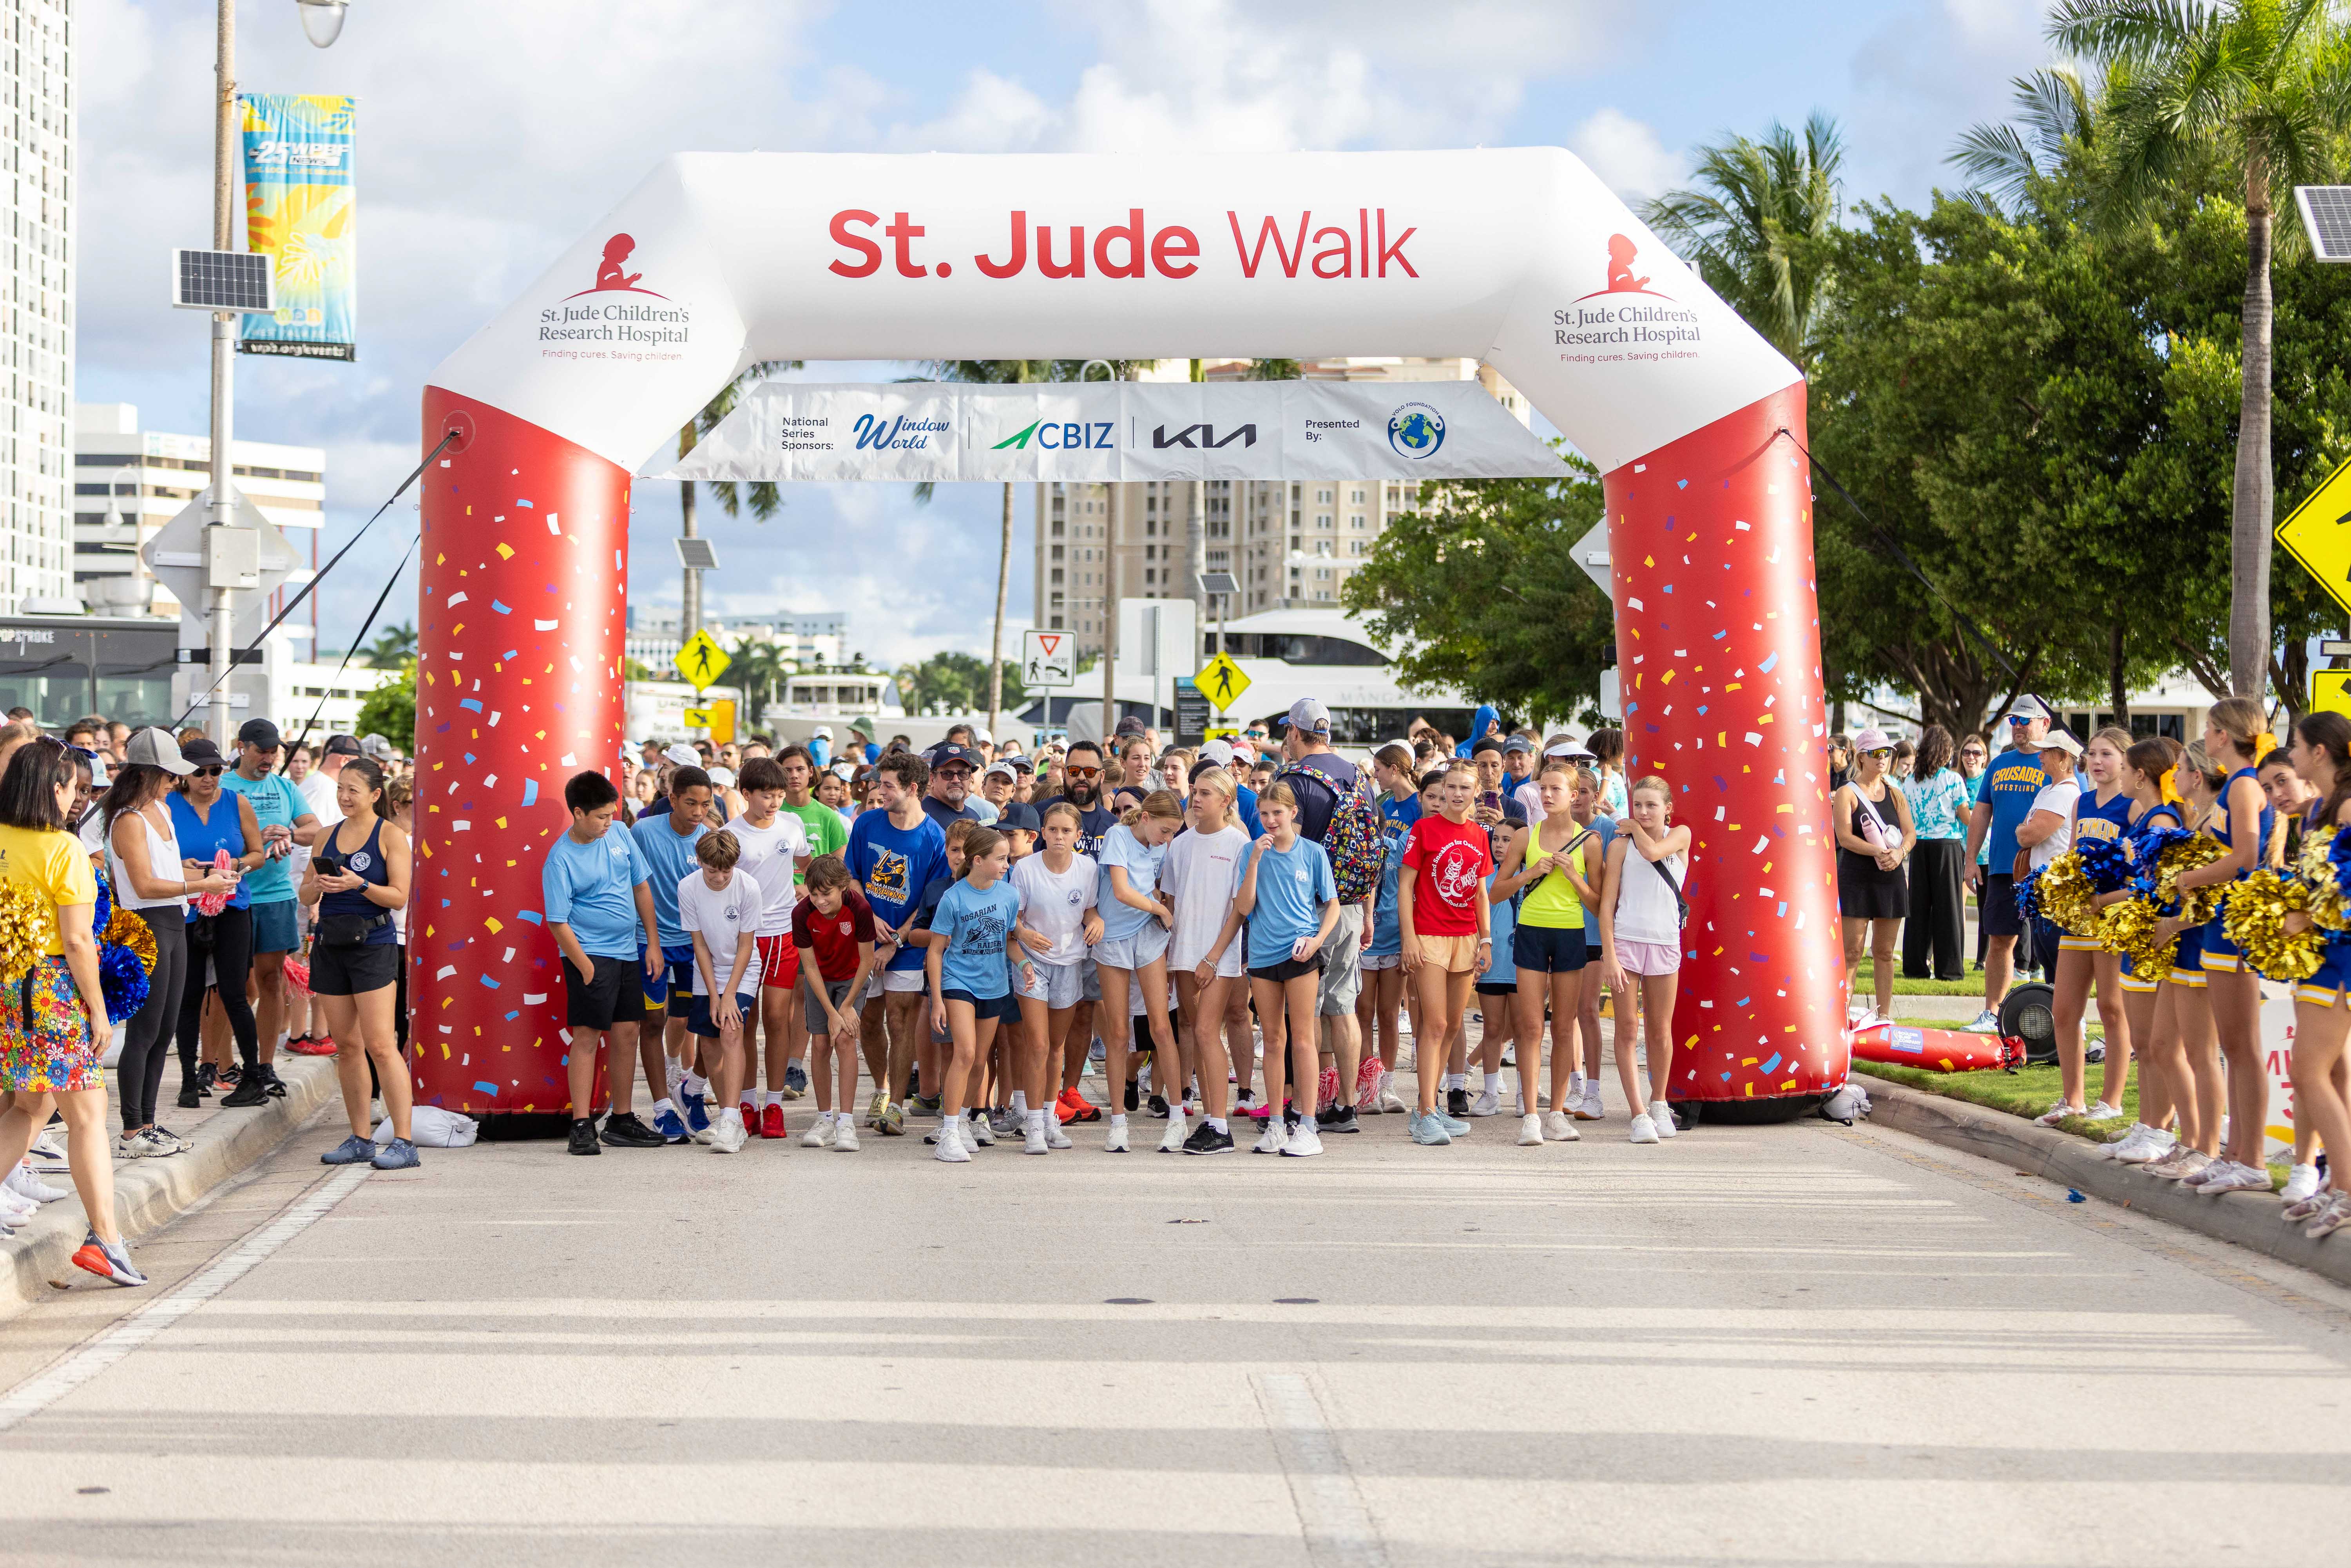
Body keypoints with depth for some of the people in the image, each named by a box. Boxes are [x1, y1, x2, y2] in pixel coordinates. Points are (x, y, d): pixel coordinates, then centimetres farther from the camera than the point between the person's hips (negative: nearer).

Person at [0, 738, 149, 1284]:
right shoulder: (62, 849, -14)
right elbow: (77, 941, -15)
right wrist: (98, 1008, -7)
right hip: (53, 990, -7)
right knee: (87, 1114, 0)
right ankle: (104, 1236, -3)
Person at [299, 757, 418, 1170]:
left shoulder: (391, 836, -2)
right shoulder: (327, 837, 13)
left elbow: (399, 897, -9)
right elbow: (305, 895, 15)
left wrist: (359, 884, -22)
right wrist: (317, 885, -7)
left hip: (373, 946, -6)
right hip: (331, 946, 6)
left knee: (380, 1046, -11)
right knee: (346, 1047, 7)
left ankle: (404, 1142, -10)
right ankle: (360, 1140, 14)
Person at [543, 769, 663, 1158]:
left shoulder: (620, 836, 4)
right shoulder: (561, 859, -12)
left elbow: (642, 888, 12)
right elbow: (558, 922, -12)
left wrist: (653, 944, 9)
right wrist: (586, 968, -15)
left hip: (628, 951, 6)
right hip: (589, 953, -6)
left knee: (627, 1034, 9)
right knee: (587, 1036, -8)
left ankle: (623, 1121, 18)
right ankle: (581, 1126, -6)